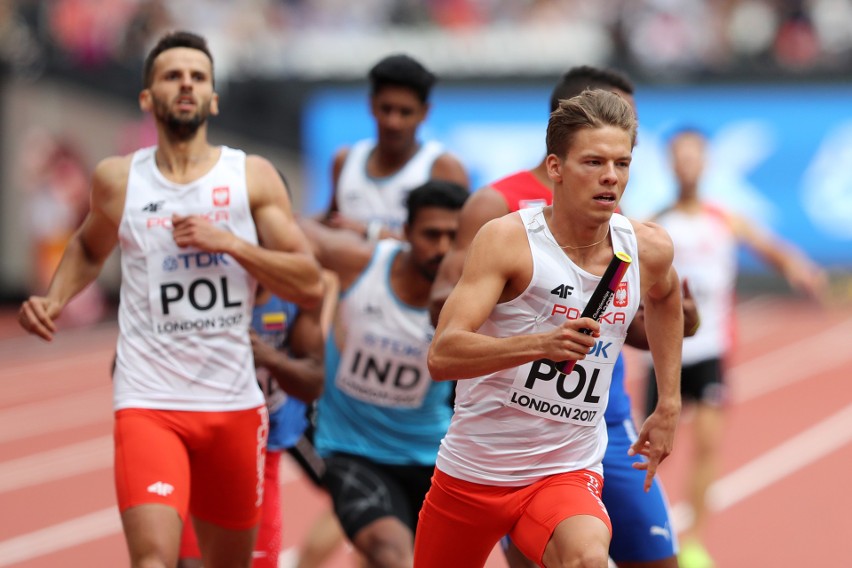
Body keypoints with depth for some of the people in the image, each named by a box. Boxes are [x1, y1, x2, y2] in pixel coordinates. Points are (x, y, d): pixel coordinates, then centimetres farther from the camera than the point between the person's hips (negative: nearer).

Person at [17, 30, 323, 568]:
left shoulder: (253, 176, 1)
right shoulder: (117, 179, 3)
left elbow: (310, 286, -3)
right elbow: (88, 248, 24)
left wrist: (230, 242, -14)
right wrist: (55, 301, 5)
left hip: (233, 403, 2)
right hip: (149, 401, -2)